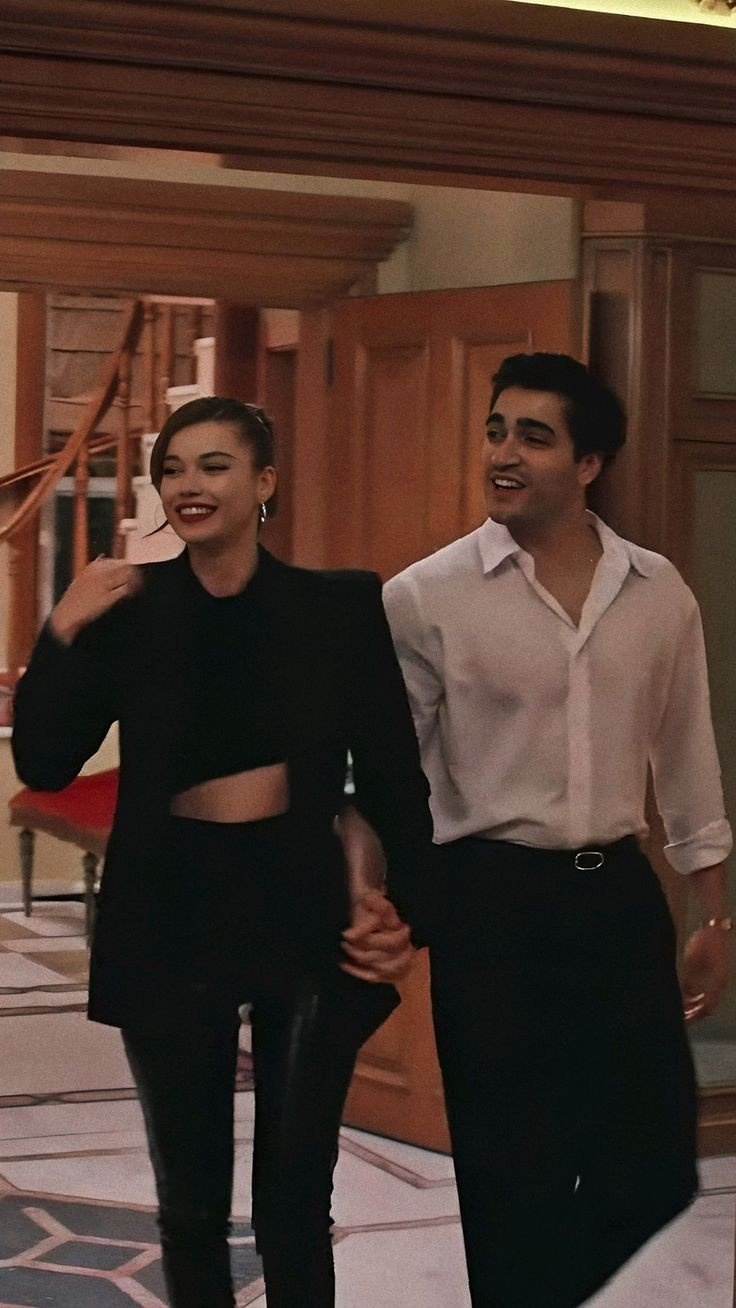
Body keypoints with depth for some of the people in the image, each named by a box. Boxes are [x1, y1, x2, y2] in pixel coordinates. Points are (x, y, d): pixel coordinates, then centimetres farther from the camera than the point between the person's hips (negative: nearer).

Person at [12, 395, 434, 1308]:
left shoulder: (339, 606, -3)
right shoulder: (128, 610, -1)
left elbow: (392, 772, 1)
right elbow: (44, 764, -4)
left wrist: (406, 902, -9)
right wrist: (63, 633, -15)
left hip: (304, 911, -1)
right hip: (169, 919, 1)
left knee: (295, 1198, 9)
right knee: (190, 1197, 12)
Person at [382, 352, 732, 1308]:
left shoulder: (659, 593, 3)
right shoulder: (426, 597, -7)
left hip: (620, 897, 3)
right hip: (493, 906, -3)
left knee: (657, 1171, 7)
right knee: (512, 1179, 5)